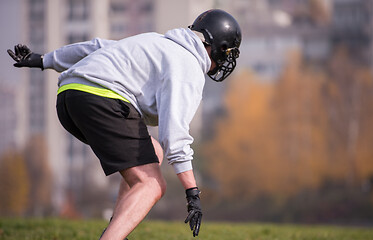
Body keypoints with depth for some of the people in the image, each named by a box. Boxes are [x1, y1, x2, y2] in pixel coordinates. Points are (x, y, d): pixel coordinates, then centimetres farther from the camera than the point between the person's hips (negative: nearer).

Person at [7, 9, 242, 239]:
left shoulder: (156, 42, 28)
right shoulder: (189, 71, 0)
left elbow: (98, 47, 33)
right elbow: (174, 131, -13)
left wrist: (43, 60, 42)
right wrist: (193, 193, -15)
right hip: (103, 99, -10)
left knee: (153, 153, 24)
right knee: (152, 186, -13)